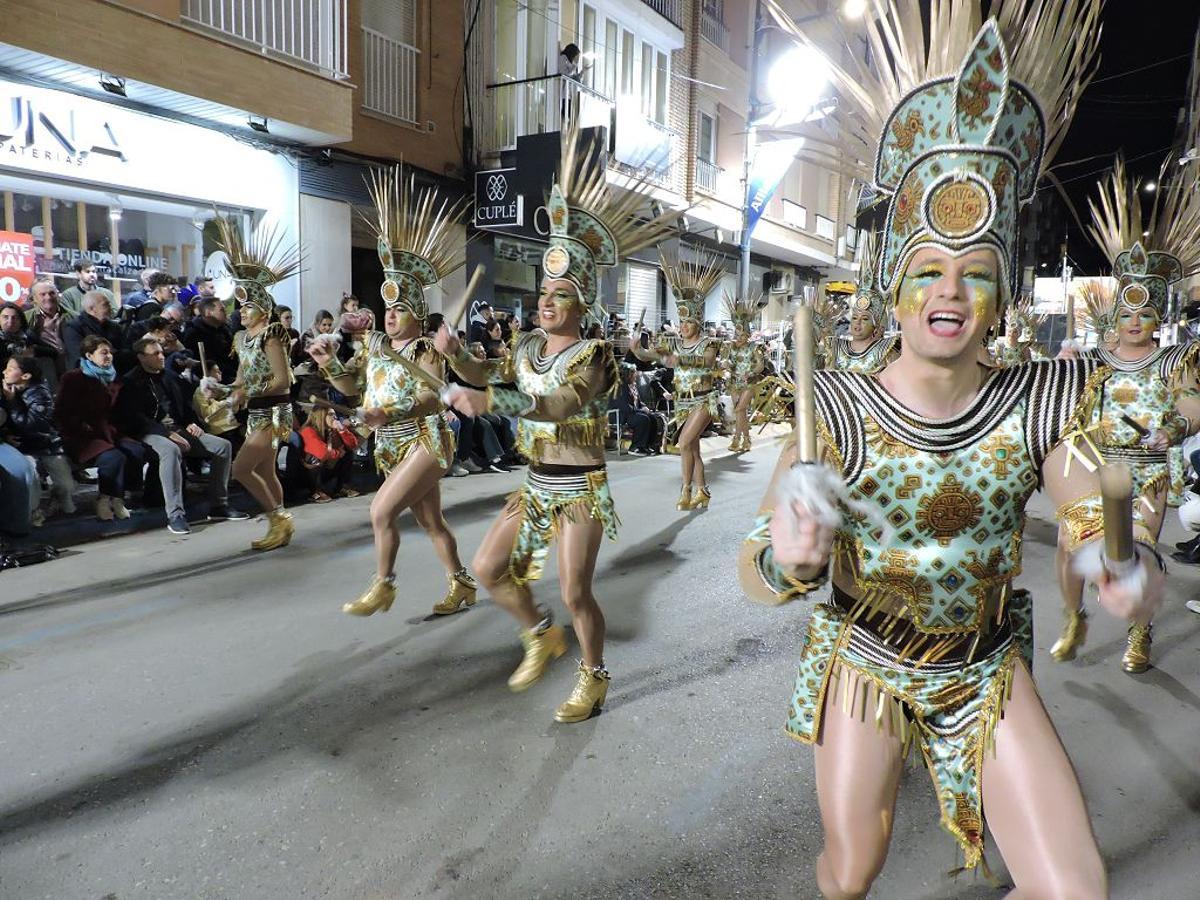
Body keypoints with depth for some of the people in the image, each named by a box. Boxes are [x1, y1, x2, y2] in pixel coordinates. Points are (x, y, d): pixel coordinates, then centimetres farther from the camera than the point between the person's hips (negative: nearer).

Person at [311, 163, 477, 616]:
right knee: (431, 522, 14)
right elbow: (352, 385, 10)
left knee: (381, 511, -14)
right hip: (391, 447, 8)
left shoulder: (425, 350, -13)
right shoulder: (375, 343, 8)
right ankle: (462, 585, 27)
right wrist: (328, 363, -8)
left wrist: (390, 414, -35)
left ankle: (382, 587, 5)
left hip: (424, 443, -8)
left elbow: (434, 397, -25)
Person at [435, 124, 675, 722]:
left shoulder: (593, 354, -16)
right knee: (487, 568, 10)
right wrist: (454, 353, -4)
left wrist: (491, 401, -44)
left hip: (580, 488, -7)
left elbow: (560, 405, -33)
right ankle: (542, 636, 33)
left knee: (575, 593, -2)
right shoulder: (529, 347, 5)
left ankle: (593, 678, 23)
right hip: (536, 484, 8)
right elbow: (488, 376, 17)